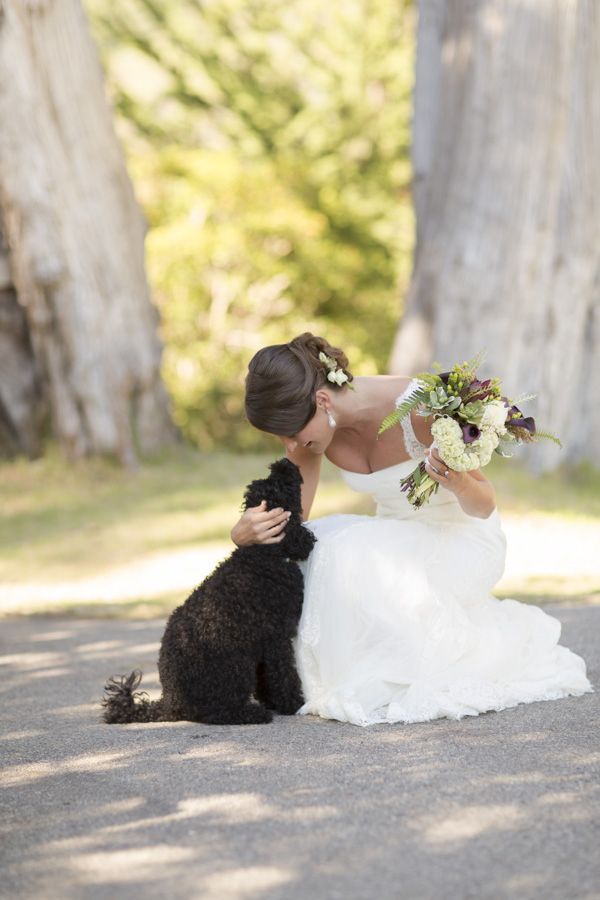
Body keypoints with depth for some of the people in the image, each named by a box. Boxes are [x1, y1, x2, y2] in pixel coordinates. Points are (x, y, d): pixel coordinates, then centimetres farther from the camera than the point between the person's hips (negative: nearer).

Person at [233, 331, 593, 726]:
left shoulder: (417, 409, -30)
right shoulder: (314, 422, -15)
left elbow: (485, 505, -17)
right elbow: (289, 518, -10)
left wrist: (459, 484, -41)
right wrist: (245, 532, -33)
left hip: (464, 538, -6)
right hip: (400, 537, 6)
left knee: (351, 556, -33)